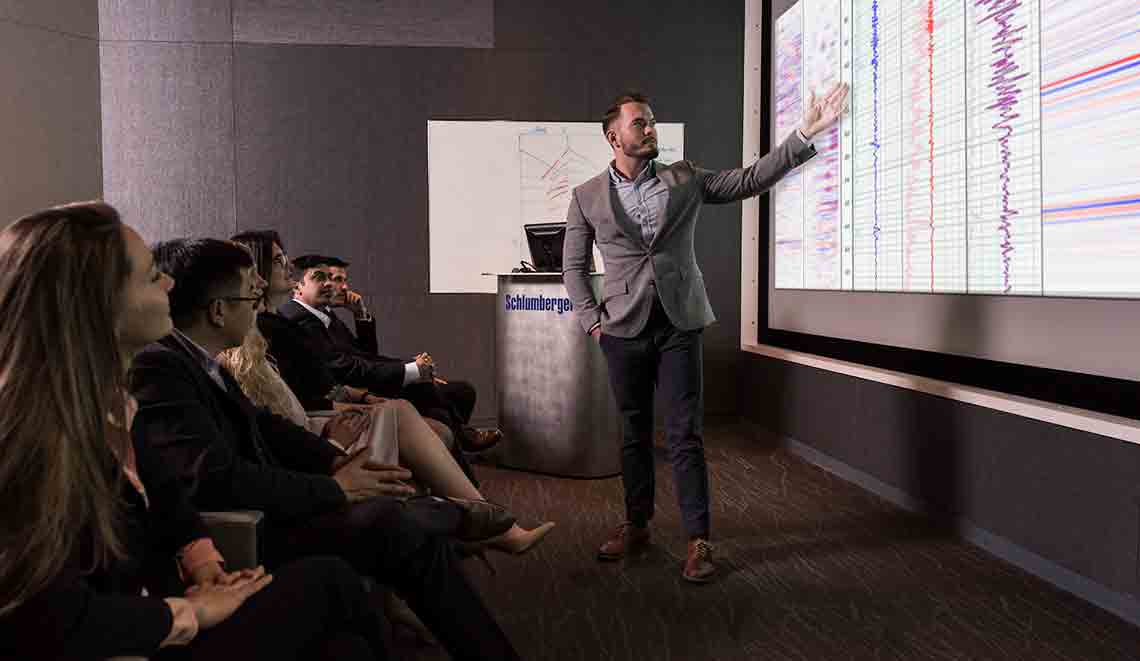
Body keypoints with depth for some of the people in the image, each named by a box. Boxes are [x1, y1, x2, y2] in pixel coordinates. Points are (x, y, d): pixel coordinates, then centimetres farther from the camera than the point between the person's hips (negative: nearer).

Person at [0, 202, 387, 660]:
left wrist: (205, 566, 1)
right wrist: (192, 612, -16)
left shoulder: (104, 400, 5)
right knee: (329, 582, -9)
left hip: (145, 617, 8)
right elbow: (54, 622, -27)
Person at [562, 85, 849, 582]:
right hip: (624, 330, 1)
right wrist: (592, 321, -1)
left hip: (679, 325, 0)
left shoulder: (684, 179, 6)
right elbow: (573, 266, 9)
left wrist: (806, 133, -6)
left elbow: (750, 180, 2)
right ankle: (637, 525, 26)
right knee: (634, 433, 10)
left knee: (685, 435, -2)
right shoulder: (587, 197, 4)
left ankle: (698, 540, 7)